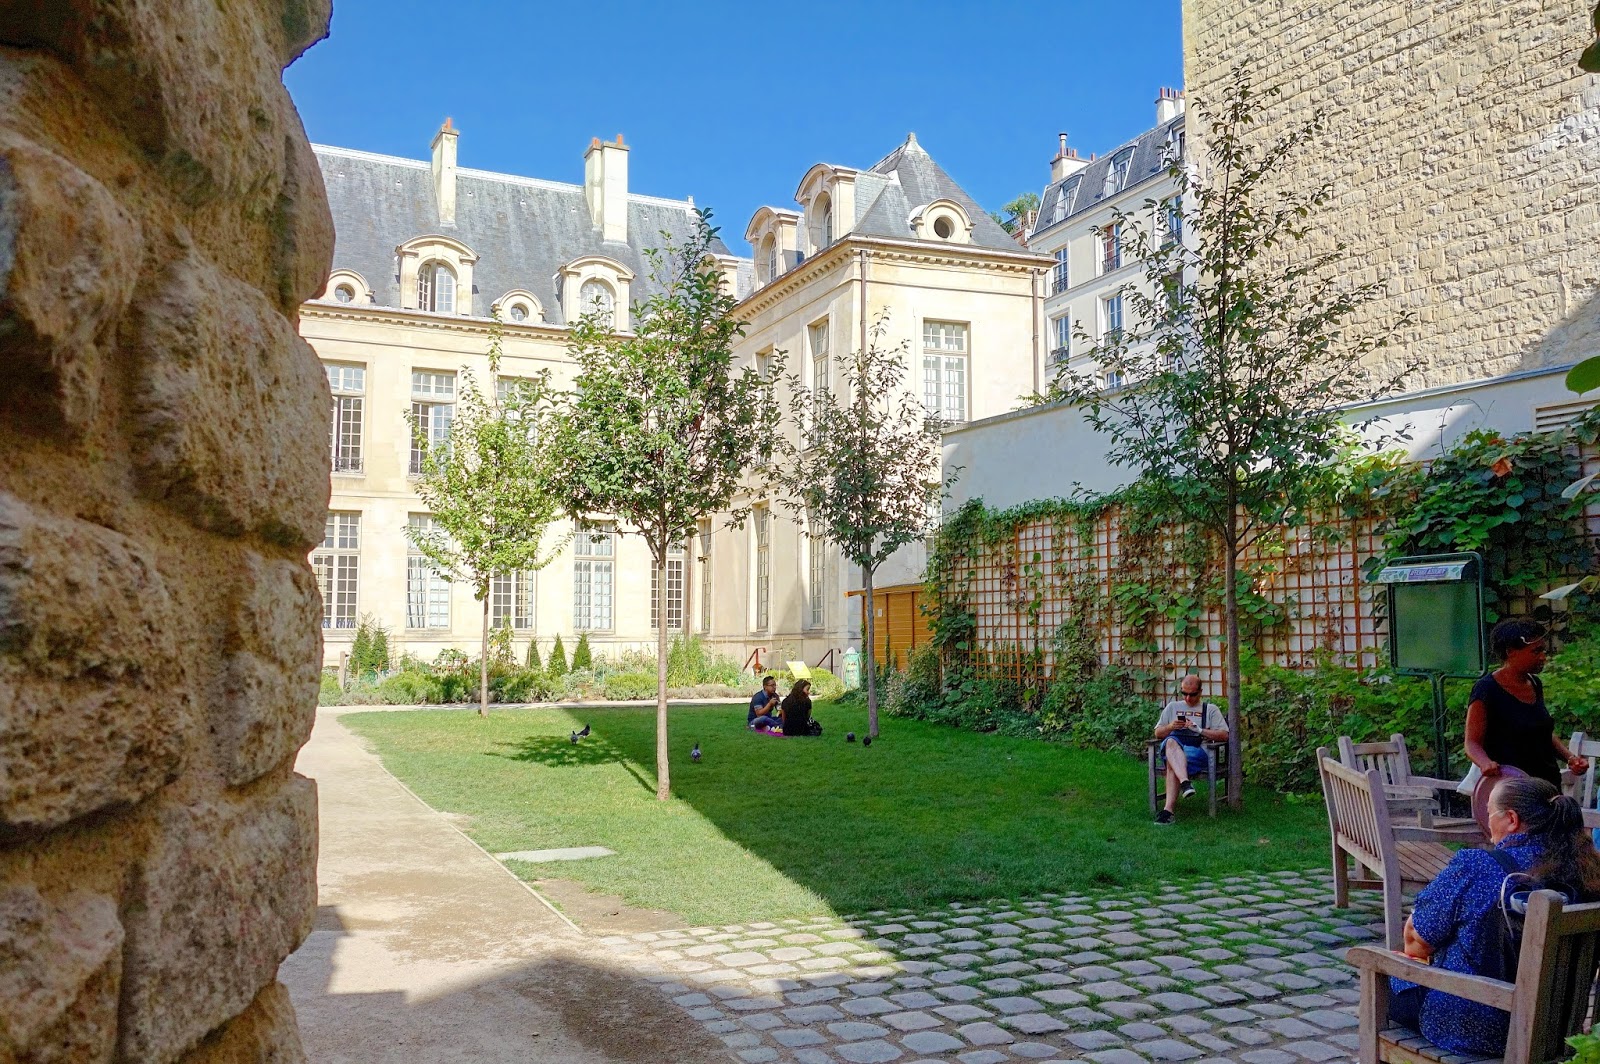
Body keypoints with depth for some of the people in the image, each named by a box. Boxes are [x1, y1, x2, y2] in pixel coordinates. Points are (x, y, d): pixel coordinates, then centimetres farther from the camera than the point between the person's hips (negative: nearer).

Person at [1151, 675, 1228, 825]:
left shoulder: (1210, 709, 19)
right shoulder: (1172, 707, 27)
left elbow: (1224, 735, 7)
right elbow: (1158, 733, 23)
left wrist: (1199, 730, -6)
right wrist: (1170, 727, 1)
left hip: (1197, 750, -2)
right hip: (1172, 748, 2)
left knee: (1172, 764, -36)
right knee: (1171, 742, -38)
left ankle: (1169, 809, -45)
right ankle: (1185, 782, -56)